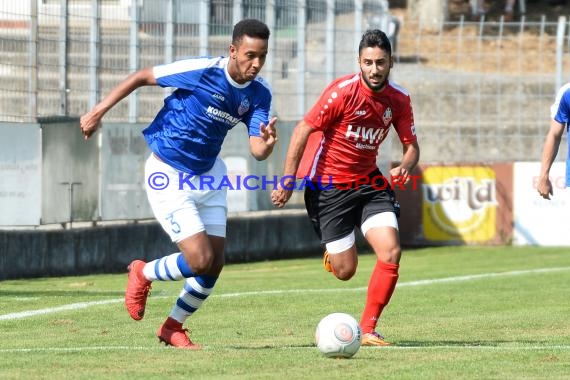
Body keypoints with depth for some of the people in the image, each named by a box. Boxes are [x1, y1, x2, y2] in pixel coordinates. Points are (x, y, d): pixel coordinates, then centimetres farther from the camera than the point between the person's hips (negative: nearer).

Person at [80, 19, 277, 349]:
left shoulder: (259, 94, -7)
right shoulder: (202, 71, -24)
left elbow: (257, 151, -13)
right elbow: (141, 77, -14)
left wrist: (268, 142, -37)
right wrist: (98, 112, -15)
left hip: (207, 175, 6)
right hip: (168, 175, -6)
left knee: (215, 265, 4)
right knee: (200, 259, -15)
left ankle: (173, 327, 28)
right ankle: (143, 275, 15)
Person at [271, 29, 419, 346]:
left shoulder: (399, 99, -4)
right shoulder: (343, 91, -19)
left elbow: (411, 144, 5)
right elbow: (304, 130, -14)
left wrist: (406, 166, -19)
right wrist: (288, 179, -16)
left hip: (369, 181, 4)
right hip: (327, 185, -4)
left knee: (391, 252, -15)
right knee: (345, 270, -2)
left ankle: (368, 329, -1)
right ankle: (333, 249, 39)